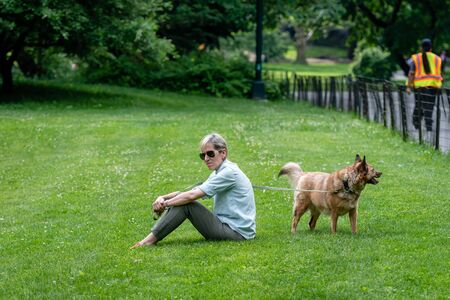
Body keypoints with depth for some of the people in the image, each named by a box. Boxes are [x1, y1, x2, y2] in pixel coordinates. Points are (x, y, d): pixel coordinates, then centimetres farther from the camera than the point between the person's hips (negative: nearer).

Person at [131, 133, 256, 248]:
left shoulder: (230, 172, -15)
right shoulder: (218, 173, 17)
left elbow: (192, 195, -19)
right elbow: (193, 193, 9)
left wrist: (165, 203, -9)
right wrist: (163, 198, -6)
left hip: (237, 232, -9)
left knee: (185, 203, -16)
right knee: (182, 201, 3)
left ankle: (150, 240, -13)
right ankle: (151, 237, -4)